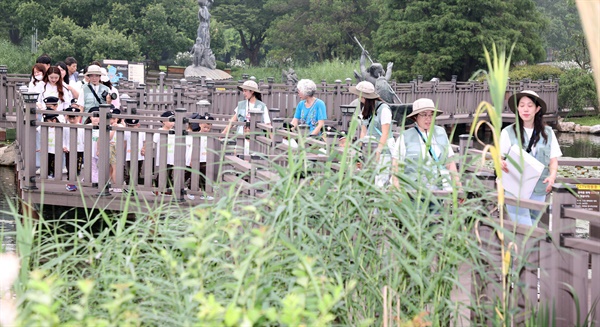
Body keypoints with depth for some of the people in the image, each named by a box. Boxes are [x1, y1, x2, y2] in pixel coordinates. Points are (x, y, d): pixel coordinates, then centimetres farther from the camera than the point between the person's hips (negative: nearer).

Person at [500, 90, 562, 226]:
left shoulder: (548, 133, 8)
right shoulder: (508, 132, 1)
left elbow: (553, 160, 8)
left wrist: (552, 176, -12)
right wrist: (501, 164, -23)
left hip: (539, 190, 3)